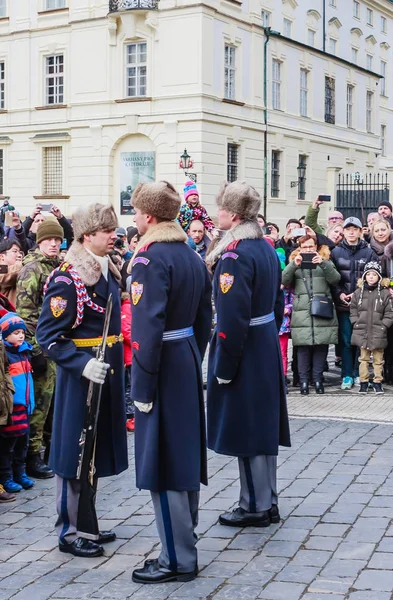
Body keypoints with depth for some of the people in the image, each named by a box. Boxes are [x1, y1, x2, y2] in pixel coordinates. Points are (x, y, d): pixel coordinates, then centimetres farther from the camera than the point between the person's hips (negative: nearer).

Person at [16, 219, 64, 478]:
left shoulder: (59, 267, 14)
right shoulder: (32, 268, -9)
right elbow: (24, 311, -16)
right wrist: (34, 349, -20)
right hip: (42, 346, -8)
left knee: (56, 399, 14)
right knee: (40, 400, -6)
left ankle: (52, 448, 26)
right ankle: (33, 456, 1)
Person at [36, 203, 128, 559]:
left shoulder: (108, 272, 9)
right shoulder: (67, 279, -17)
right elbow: (48, 335, -18)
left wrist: (115, 363, 15)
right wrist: (82, 364, -27)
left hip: (107, 375, 9)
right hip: (80, 377, -9)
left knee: (96, 449, 16)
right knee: (75, 451, 1)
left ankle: (84, 522, 29)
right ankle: (68, 532, 13)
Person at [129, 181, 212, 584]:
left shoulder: (149, 259, -17)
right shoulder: (191, 256, 10)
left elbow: (148, 328, -23)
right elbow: (204, 319, 14)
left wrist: (142, 388, -19)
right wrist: (193, 361, 19)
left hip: (162, 367, -9)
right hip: (188, 363, 9)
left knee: (161, 461, -2)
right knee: (184, 455, 16)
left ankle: (177, 559, 4)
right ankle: (183, 546, 28)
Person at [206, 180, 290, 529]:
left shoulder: (234, 255, -20)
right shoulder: (266, 248, 8)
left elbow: (233, 318, -24)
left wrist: (224, 368, -18)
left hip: (244, 352, -9)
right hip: (267, 350, 9)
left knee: (245, 431, 2)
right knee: (263, 424, 16)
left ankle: (255, 507, 12)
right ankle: (268, 502, 26)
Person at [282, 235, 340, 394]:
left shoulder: (325, 261, 15)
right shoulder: (294, 262, 14)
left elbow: (335, 279, -2)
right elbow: (284, 281, -2)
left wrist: (323, 263, -17)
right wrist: (294, 265, -18)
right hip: (301, 313, 0)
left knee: (321, 346, 0)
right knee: (303, 348, -4)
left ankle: (318, 379, 9)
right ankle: (304, 380, 3)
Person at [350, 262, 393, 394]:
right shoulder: (358, 292, 4)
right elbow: (353, 311, 10)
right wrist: (356, 324, -1)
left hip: (378, 334, -2)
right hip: (362, 332, 2)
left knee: (378, 359, 7)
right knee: (364, 358, 9)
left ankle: (377, 382, 16)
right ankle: (364, 382, 16)